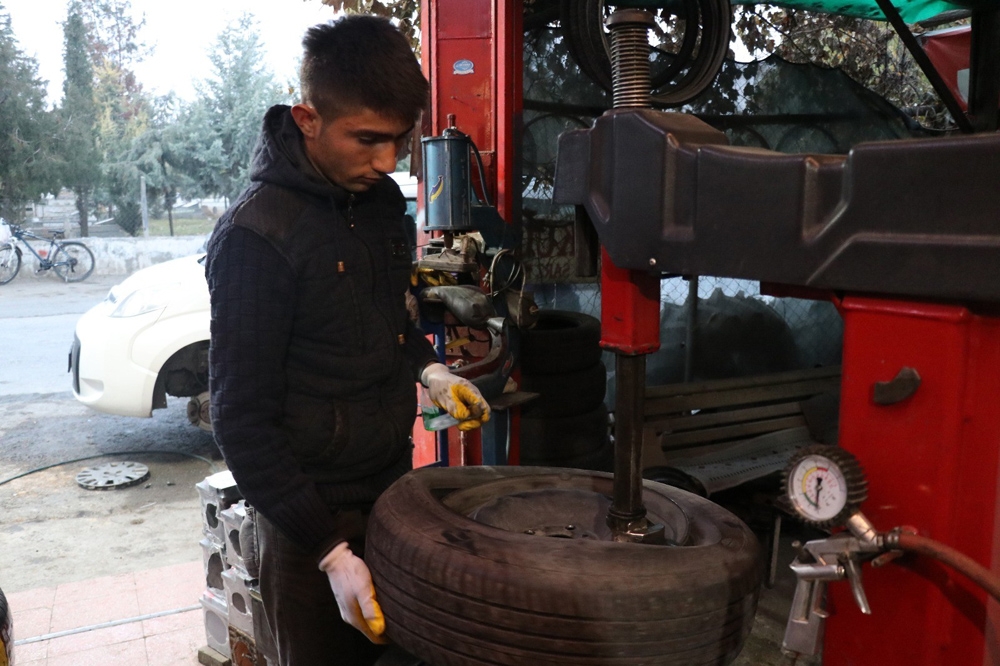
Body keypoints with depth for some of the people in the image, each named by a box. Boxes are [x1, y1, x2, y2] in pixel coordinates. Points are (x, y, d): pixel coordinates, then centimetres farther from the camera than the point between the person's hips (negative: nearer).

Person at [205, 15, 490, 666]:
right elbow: (244, 422, -19)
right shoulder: (257, 235, -21)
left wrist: (428, 368, 1)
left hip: (392, 483, 7)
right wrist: (329, 550, -21)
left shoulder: (382, 199, 0)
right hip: (312, 513, -6)